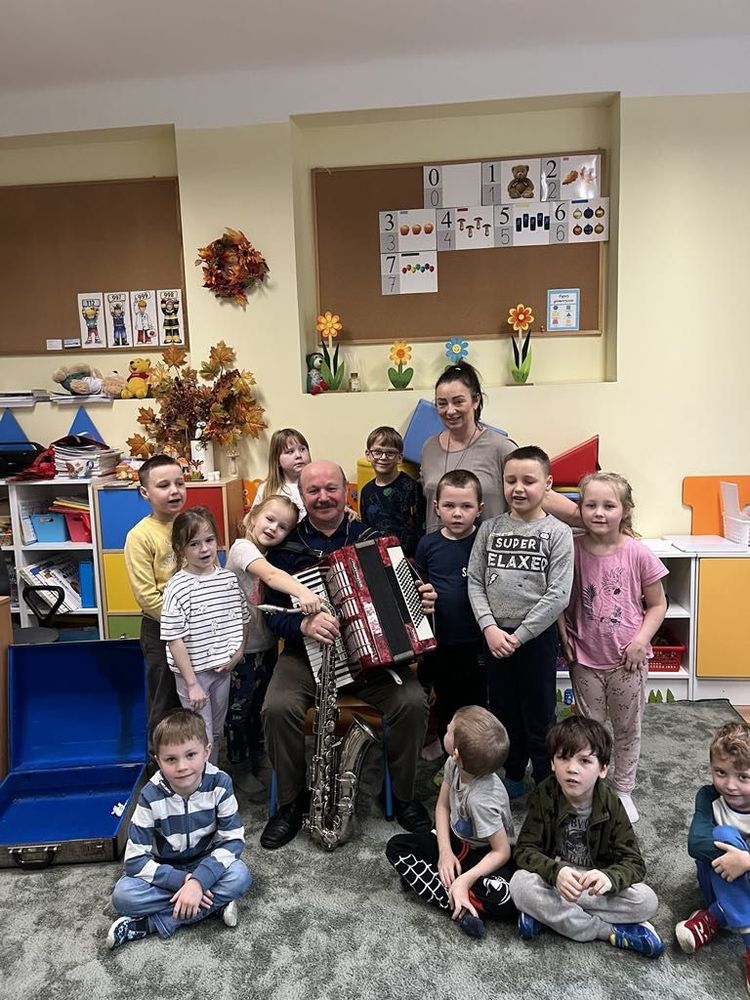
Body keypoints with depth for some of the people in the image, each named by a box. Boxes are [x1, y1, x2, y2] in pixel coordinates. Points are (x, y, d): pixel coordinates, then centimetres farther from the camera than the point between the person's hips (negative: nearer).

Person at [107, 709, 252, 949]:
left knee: (240, 876, -30)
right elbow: (135, 859, -20)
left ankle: (147, 924, -21)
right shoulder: (151, 796, -23)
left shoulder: (220, 783, -23)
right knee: (123, 896, -27)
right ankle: (215, 903, -20)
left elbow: (233, 840, -19)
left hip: (205, 864, 1)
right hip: (166, 870, 0)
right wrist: (181, 881, -30)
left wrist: (198, 880, -32)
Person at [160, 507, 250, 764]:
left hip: (223, 668, 5)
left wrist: (239, 651, -3)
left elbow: (243, 618, 10)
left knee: (216, 734, 21)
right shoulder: (178, 588, -18)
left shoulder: (229, 578, -2)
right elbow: (175, 639, -18)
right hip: (193, 671, -5)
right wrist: (192, 683, -17)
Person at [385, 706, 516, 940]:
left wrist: (466, 879, -33)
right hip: (456, 841, 7)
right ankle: (459, 907, -19)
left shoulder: (481, 798, -35)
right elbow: (442, 806, -1)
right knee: (396, 846, -8)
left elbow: (502, 851, -25)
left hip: (484, 854, -7)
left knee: (506, 899, -35)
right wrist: (445, 851, -13)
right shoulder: (453, 765, -18)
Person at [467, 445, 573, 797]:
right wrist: (490, 628, -11)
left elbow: (558, 595, -13)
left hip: (537, 634, -3)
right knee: (503, 709, 17)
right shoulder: (490, 529, 2)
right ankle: (513, 776, 37)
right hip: (495, 634, 4)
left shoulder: (557, 533, -8)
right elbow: (475, 581, 1)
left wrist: (519, 636, -14)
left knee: (539, 715, 8)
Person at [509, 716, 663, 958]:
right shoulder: (544, 796, -15)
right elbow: (524, 850, -15)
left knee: (647, 901, -24)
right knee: (521, 884, -32)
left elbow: (633, 862, -14)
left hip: (594, 883, 1)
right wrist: (556, 872, -36)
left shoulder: (610, 805, -12)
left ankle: (547, 912, -20)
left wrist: (609, 877, -38)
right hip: (552, 880, -1)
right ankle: (610, 931, -21)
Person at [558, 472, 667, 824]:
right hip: (585, 658, 1)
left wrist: (640, 640, -13)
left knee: (627, 728, 17)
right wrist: (564, 634, -6)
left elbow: (657, 604, -3)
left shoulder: (638, 554, -13)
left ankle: (623, 791, 36)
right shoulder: (572, 549, -10)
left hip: (627, 659, 0)